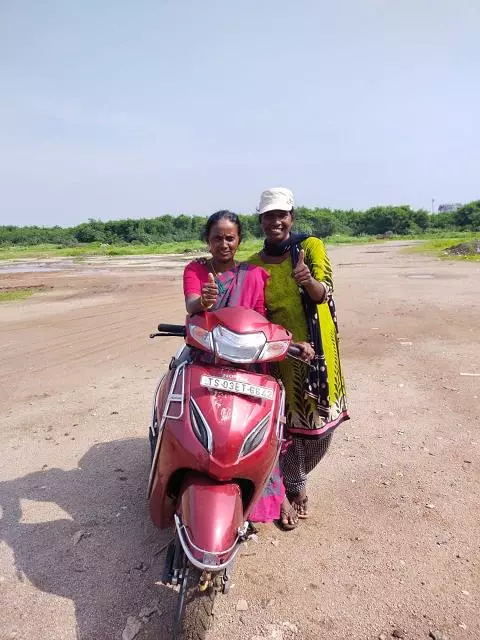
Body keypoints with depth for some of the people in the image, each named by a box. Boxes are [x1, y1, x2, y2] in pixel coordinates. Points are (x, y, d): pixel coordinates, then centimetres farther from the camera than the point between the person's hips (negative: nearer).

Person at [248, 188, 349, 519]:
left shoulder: (311, 246, -2)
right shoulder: (253, 265, 3)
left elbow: (323, 293, -17)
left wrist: (308, 281, -38)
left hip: (319, 349, 1)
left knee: (321, 425, 11)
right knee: (288, 423, 5)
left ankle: (295, 477, 41)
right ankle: (295, 486, 33)